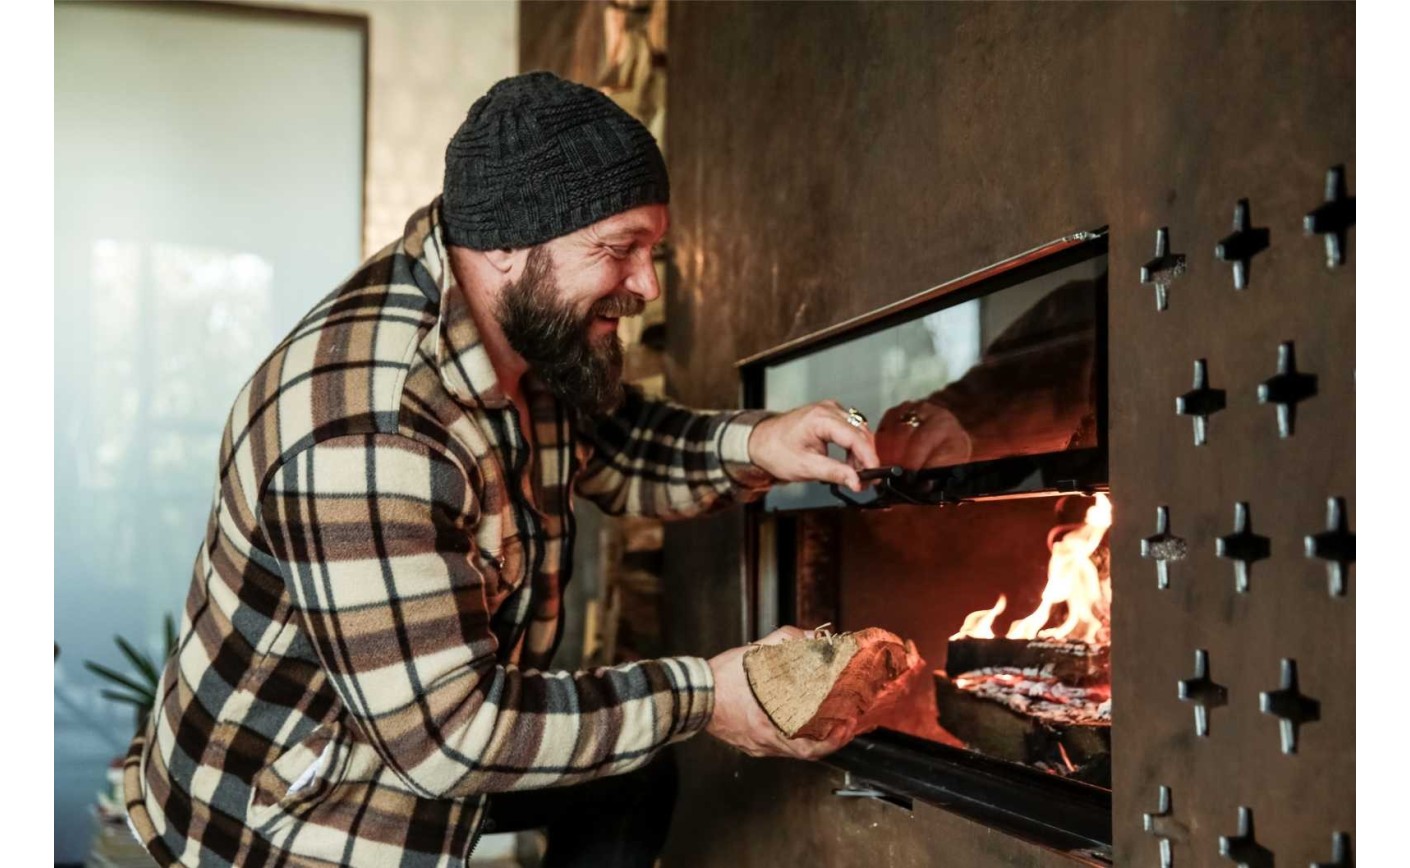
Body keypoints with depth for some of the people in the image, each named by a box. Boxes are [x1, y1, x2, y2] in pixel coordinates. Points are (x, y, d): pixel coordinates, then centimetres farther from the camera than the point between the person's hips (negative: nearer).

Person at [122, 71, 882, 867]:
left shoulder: (535, 325, -9)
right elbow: (443, 733, -32)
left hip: (413, 735, 8)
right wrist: (699, 698, -25)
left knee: (633, 776, 15)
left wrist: (749, 446, -9)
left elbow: (607, 446, 10)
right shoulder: (369, 428, -34)